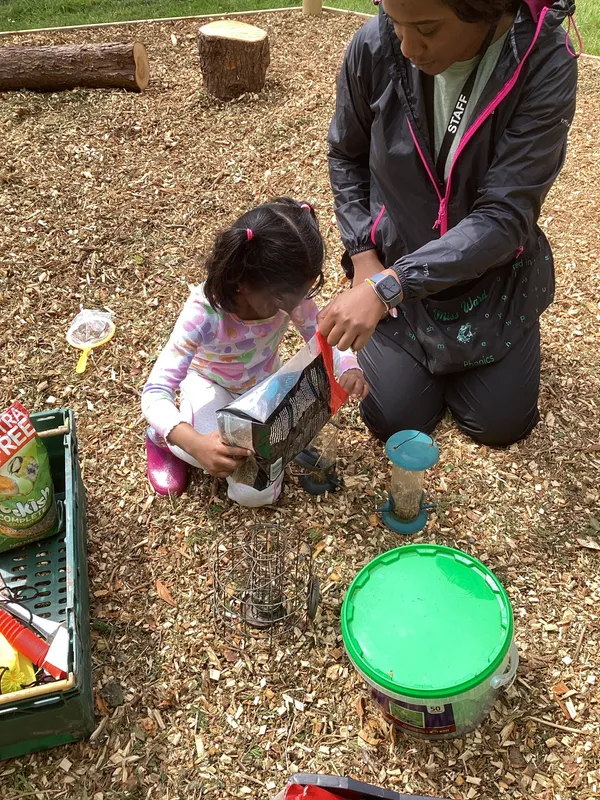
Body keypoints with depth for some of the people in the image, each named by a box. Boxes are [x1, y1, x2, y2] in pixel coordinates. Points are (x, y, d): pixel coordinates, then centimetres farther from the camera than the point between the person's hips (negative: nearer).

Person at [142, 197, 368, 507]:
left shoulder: (289, 291, -27)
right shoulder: (204, 313, -39)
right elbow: (155, 392, -39)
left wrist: (349, 367, -33)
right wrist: (195, 443, -59)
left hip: (264, 383, 3)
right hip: (210, 384, -3)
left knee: (257, 494, -12)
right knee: (209, 447, -37)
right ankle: (163, 438, 1)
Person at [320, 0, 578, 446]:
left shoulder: (544, 63, -25)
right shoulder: (375, 46, -19)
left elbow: (505, 215, -29)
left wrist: (387, 286, -37)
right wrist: (364, 255, -8)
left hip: (493, 275, 0)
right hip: (393, 265, 1)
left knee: (499, 425, 2)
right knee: (396, 421, -3)